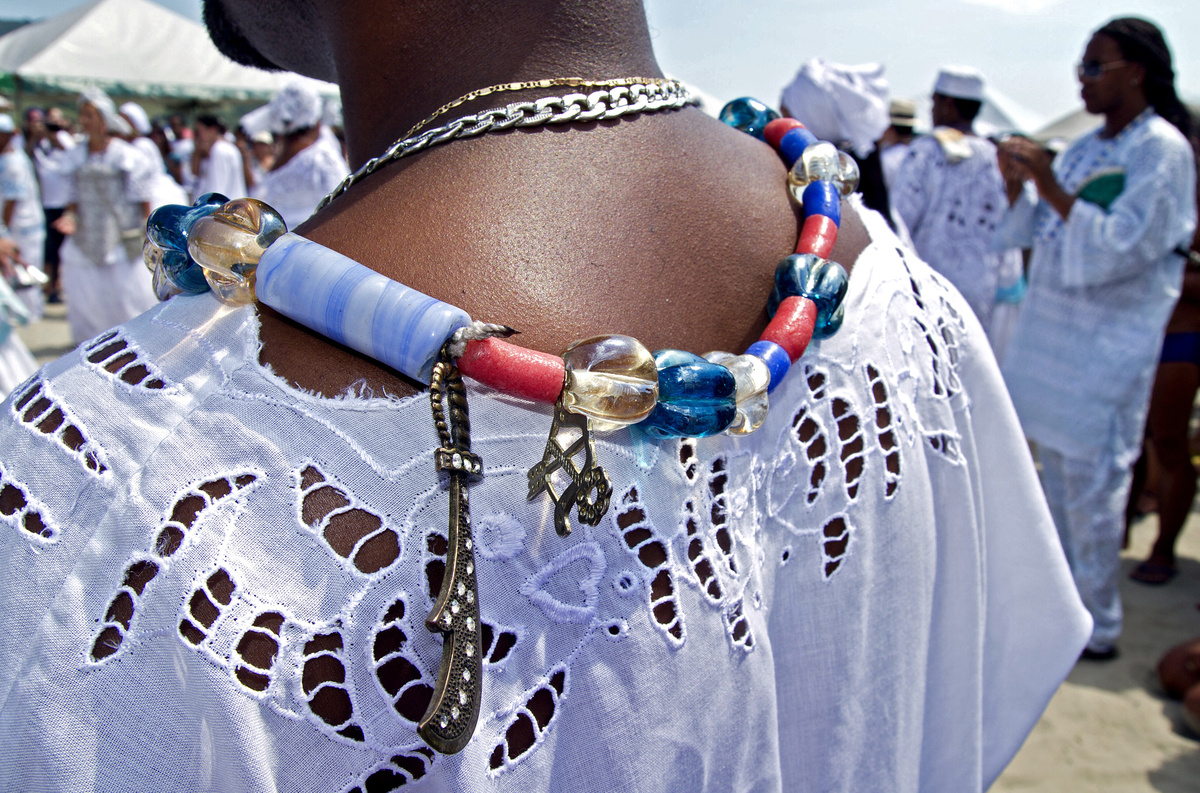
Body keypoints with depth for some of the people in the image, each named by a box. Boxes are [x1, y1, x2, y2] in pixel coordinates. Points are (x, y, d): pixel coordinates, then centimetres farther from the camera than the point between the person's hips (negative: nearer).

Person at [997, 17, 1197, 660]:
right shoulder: (1085, 147, 12)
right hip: (1050, 331, 8)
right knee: (1056, 470, 16)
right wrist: (1018, 185, -3)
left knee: (1092, 484, -2)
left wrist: (1054, 191, -21)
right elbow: (1035, 231, 14)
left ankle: (1097, 626, 13)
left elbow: (1123, 248, -19)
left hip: (1107, 341, -8)